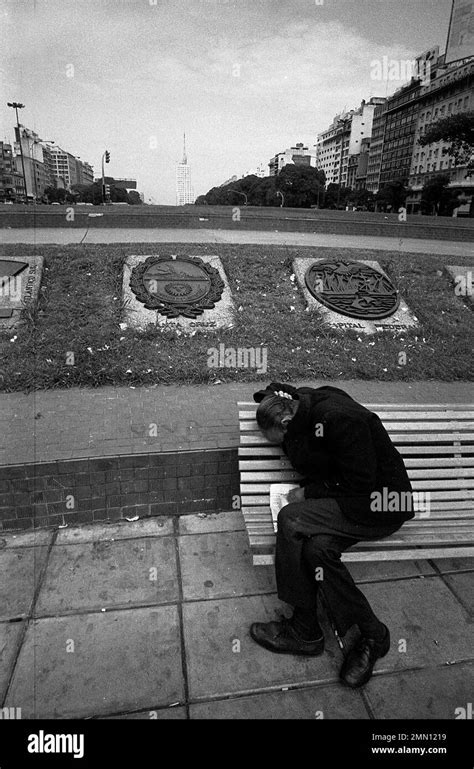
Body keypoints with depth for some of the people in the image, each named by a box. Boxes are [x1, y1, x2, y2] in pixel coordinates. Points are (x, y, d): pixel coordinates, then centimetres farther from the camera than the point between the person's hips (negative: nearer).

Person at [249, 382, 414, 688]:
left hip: (382, 502, -8)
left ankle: (306, 630, -4)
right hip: (347, 496, 8)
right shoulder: (304, 411, 4)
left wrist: (310, 493, -11)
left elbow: (360, 484, -21)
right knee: (317, 546, -20)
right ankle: (372, 634, -3)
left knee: (291, 519, -21)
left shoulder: (338, 418, -23)